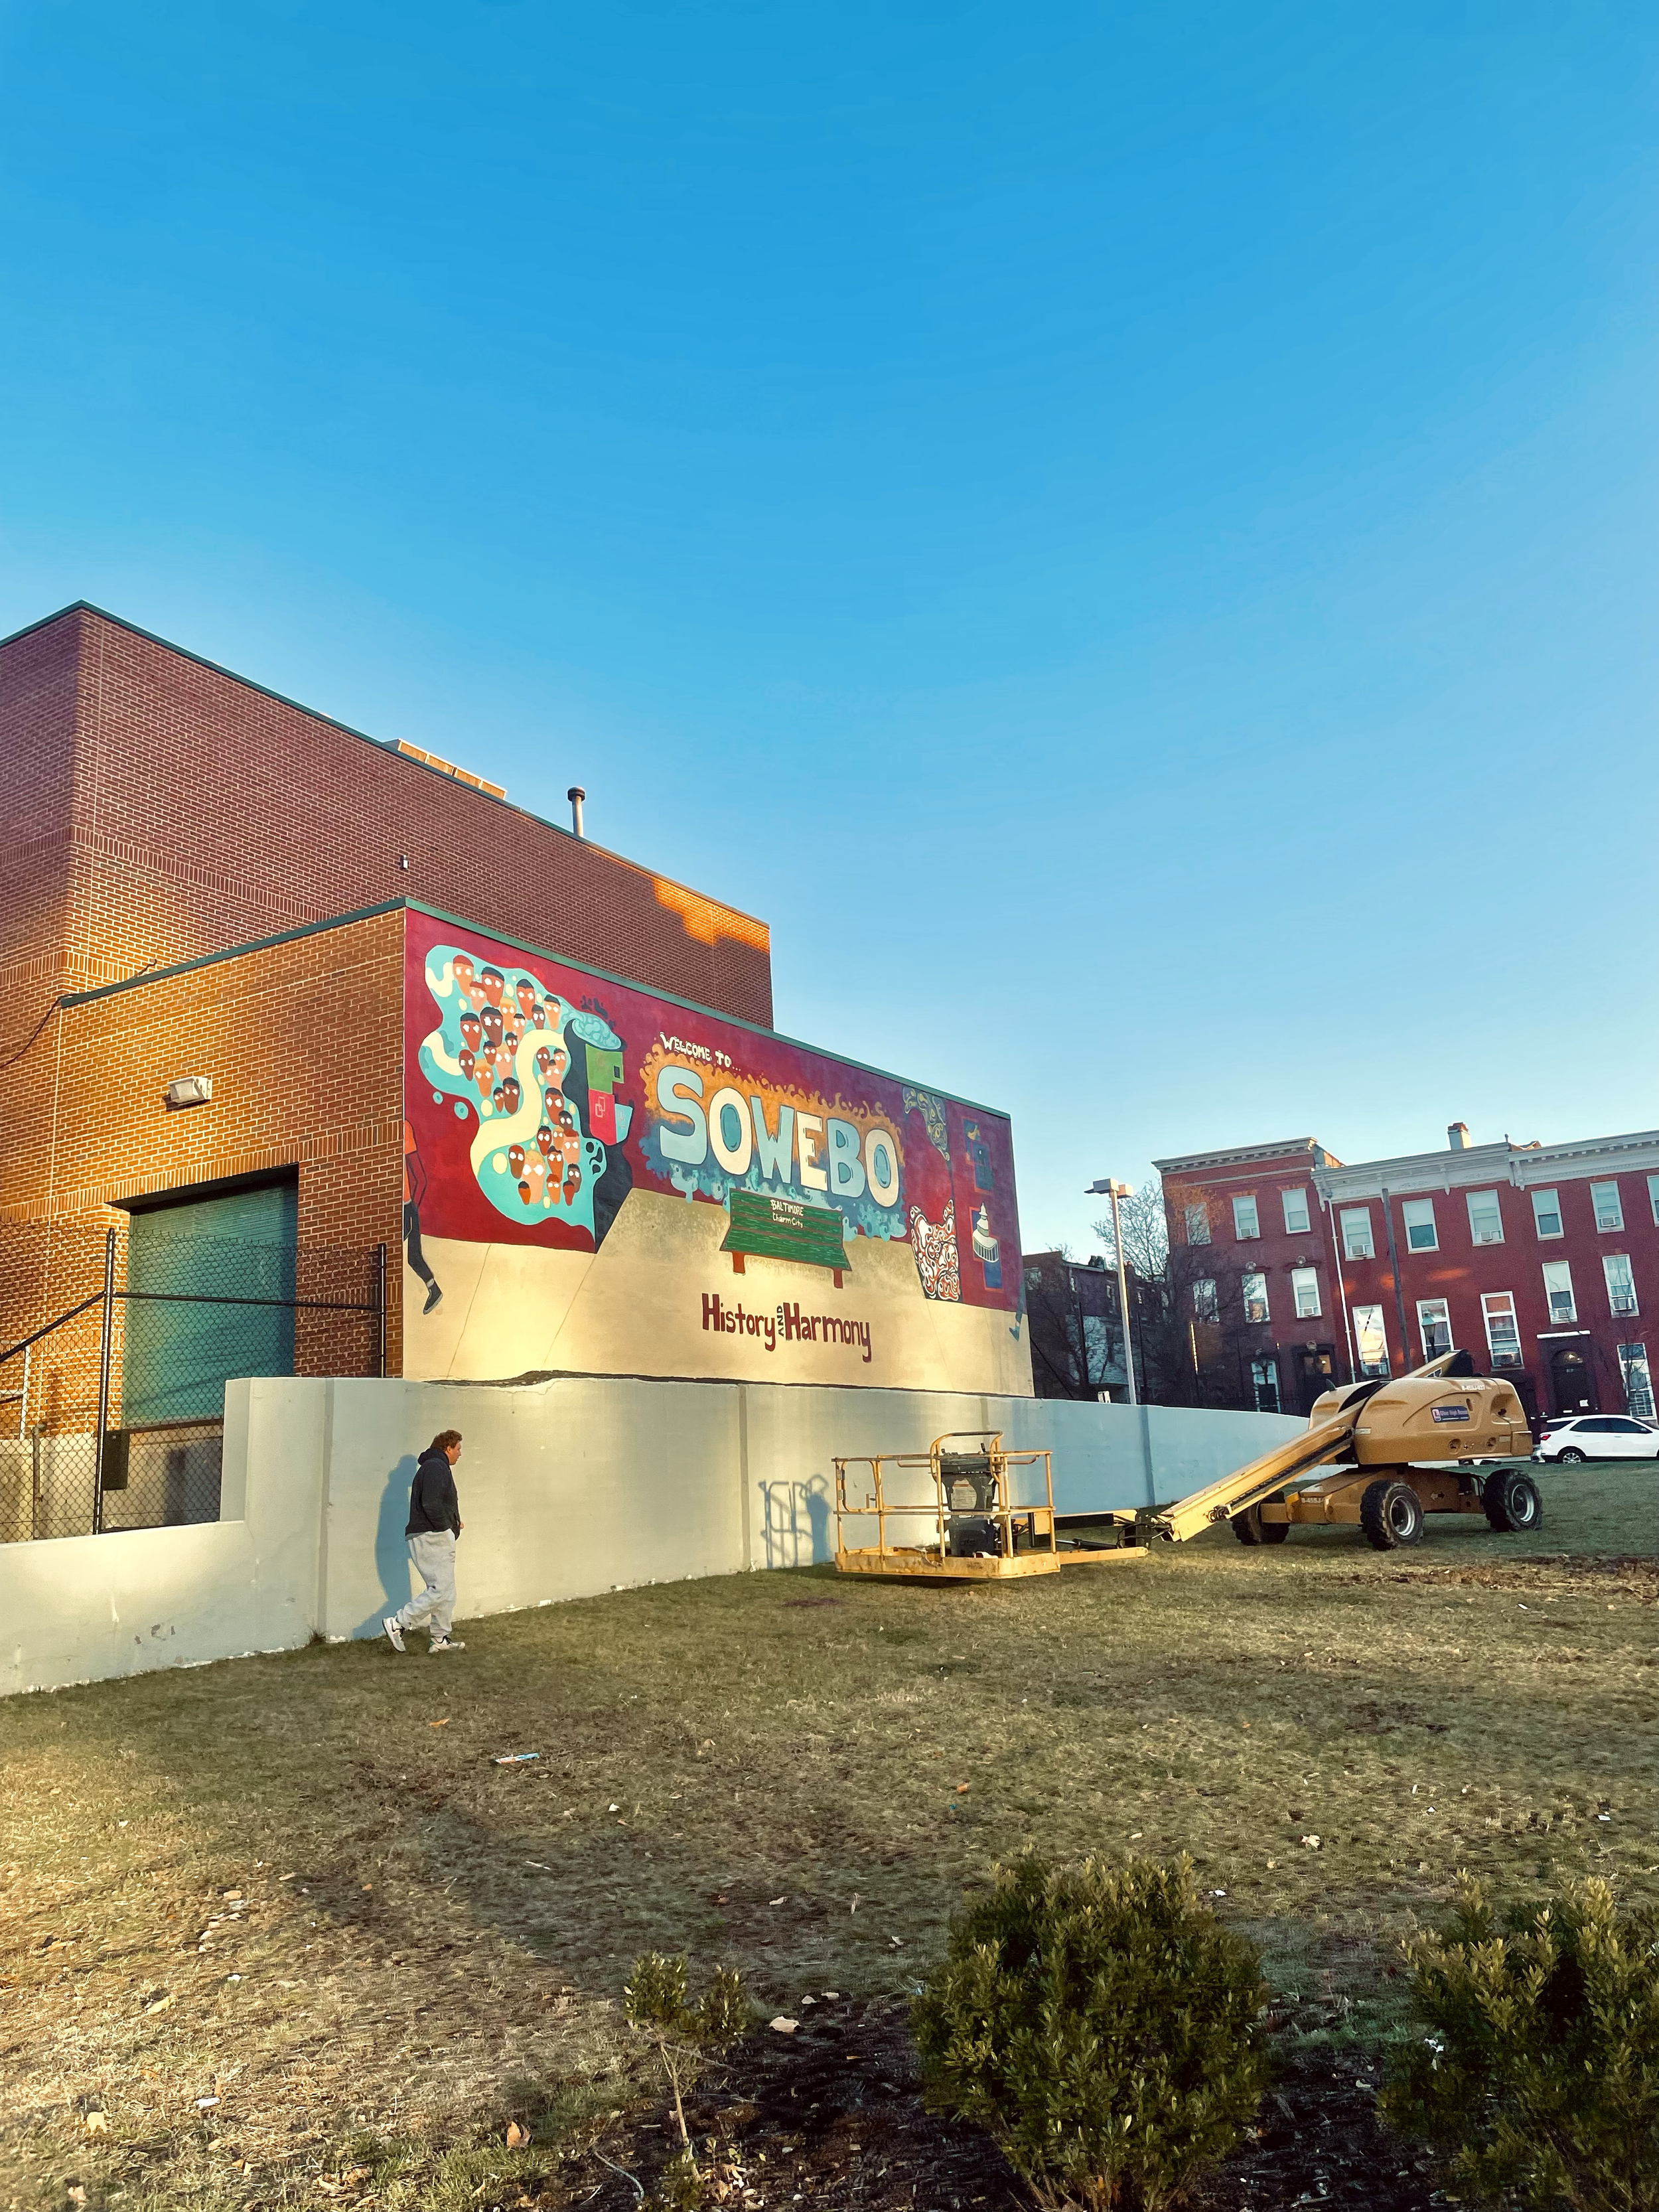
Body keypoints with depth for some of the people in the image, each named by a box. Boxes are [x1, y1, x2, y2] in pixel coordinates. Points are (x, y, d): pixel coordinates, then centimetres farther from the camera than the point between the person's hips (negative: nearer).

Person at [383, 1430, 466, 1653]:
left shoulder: (434, 1467, 21)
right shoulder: (436, 1468, -12)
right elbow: (431, 1505, -24)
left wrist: (452, 1523, 13)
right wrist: (446, 1526, -13)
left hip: (434, 1538, 11)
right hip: (432, 1538, -11)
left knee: (446, 1592, 12)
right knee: (440, 1590, -11)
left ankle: (441, 1638, 15)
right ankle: (397, 1623, -7)